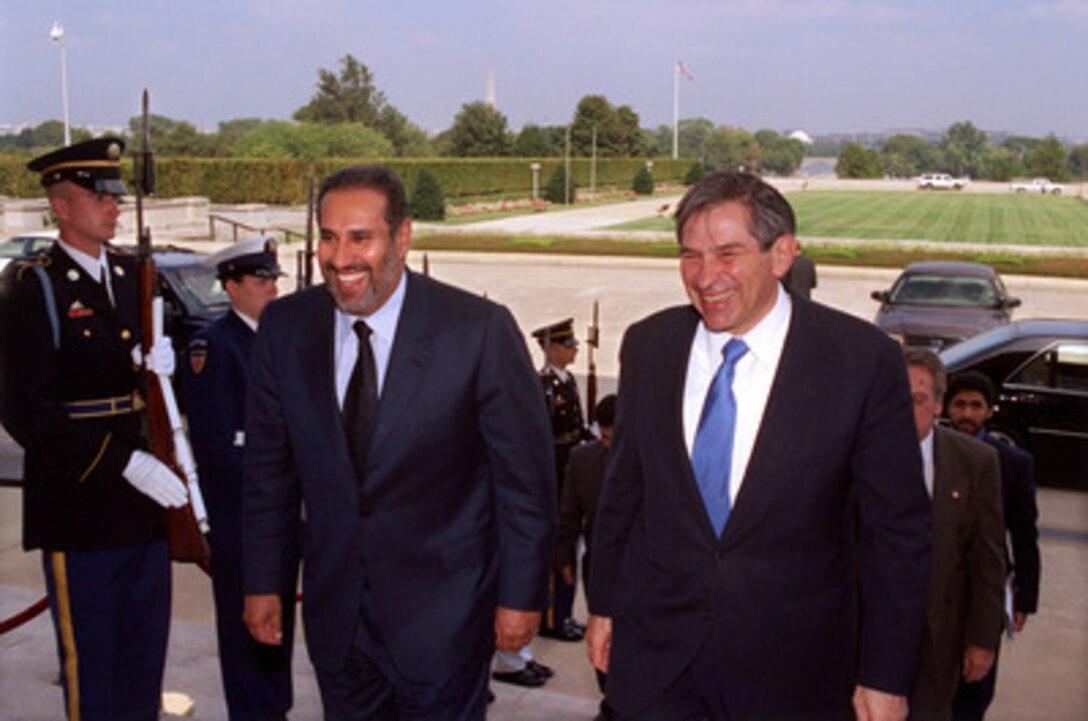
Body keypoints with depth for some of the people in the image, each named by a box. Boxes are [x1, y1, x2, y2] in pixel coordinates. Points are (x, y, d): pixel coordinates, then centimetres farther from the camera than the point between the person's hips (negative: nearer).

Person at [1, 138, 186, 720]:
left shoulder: (135, 275, 11)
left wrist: (161, 365, -5)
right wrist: (123, 461, -21)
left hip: (146, 500, 6)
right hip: (78, 509, -6)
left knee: (145, 661, 16)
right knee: (88, 665, 6)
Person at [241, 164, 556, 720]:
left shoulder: (480, 329, -16)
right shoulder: (285, 327, -3)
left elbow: (524, 475, -9)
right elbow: (269, 468, 6)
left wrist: (520, 594, -6)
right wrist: (263, 582, 7)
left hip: (443, 611, -3)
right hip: (334, 606, 4)